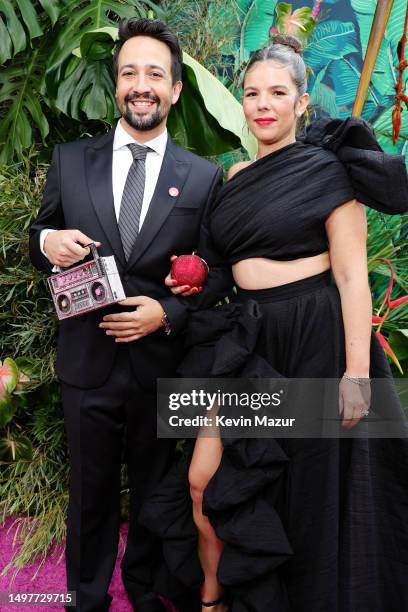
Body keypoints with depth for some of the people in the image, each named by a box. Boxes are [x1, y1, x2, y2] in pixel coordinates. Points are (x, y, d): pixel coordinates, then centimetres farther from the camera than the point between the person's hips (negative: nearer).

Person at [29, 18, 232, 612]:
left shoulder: (205, 177, 0)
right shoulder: (70, 160, 3)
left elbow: (220, 271, 0)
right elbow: (40, 238, 10)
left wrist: (169, 313, -15)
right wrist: (46, 243, -14)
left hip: (162, 364, 0)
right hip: (88, 361, 1)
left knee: (154, 494, 18)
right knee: (90, 494, 15)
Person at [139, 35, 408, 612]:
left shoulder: (326, 170, -6)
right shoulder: (235, 176, 12)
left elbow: (352, 275, -11)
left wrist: (357, 371, -18)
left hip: (314, 341, -5)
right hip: (247, 342, 5)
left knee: (311, 490, 9)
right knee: (203, 479, 3)